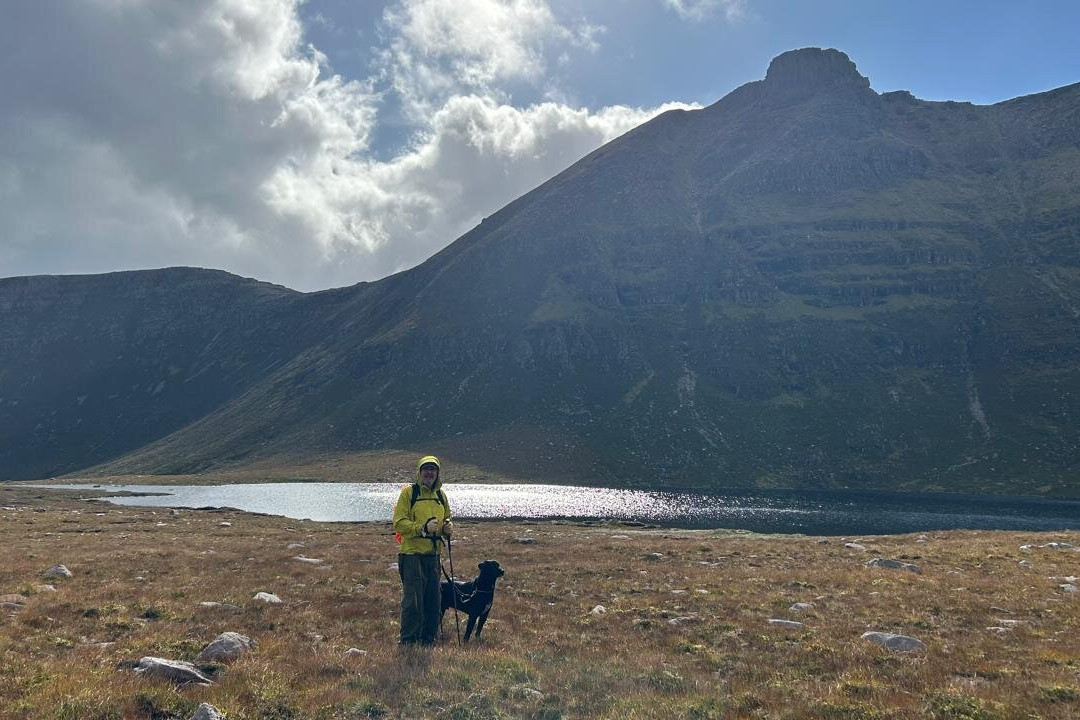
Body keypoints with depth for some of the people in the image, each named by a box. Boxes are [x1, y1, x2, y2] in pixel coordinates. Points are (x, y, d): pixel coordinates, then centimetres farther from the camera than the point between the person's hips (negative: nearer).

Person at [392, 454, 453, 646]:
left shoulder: (440, 495, 15)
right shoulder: (408, 492, -4)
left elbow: (446, 519, 25)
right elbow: (399, 523, -10)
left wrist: (447, 526, 2)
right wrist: (423, 528, -21)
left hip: (433, 555, 6)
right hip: (412, 553, -6)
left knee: (433, 600, 10)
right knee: (413, 600, -5)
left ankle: (428, 639, 22)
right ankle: (408, 641, 6)